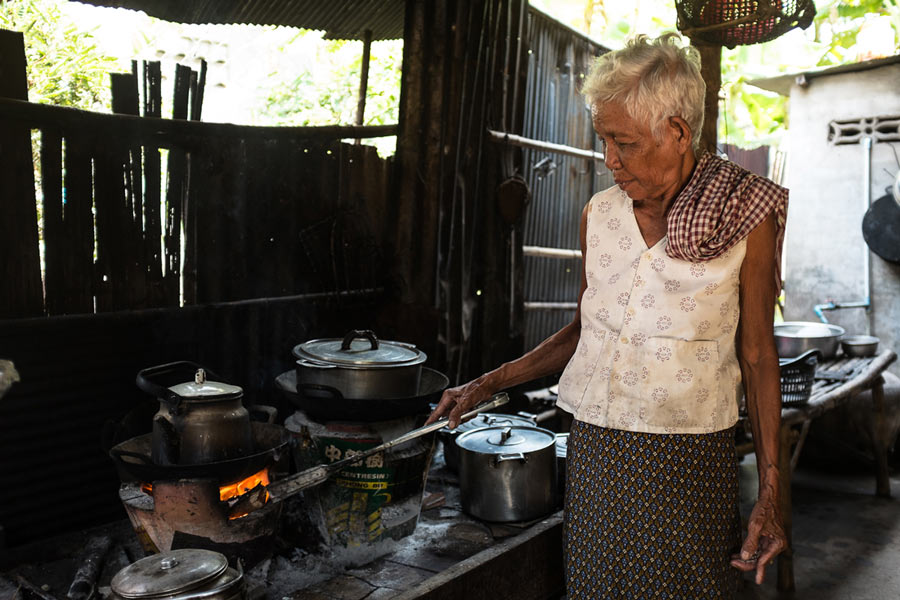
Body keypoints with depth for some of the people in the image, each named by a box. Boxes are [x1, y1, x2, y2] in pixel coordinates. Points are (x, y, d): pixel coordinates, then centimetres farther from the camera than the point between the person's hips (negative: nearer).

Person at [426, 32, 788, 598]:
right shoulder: (599, 214, 4)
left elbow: (758, 356, -2)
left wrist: (770, 492, -4)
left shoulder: (746, 218, -6)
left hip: (689, 466, -3)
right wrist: (490, 384, 7)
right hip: (595, 454, 3)